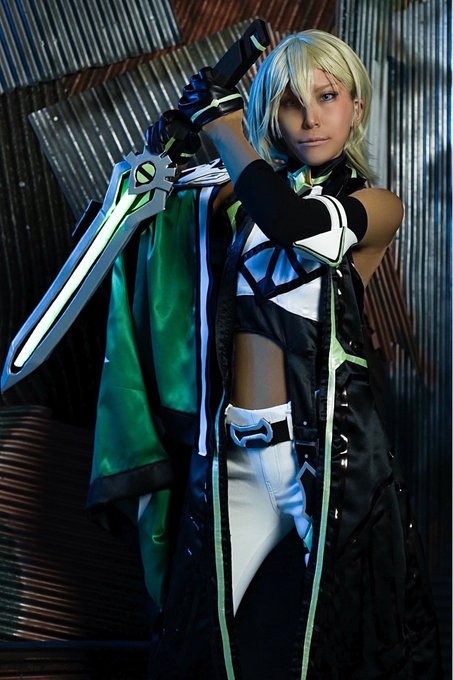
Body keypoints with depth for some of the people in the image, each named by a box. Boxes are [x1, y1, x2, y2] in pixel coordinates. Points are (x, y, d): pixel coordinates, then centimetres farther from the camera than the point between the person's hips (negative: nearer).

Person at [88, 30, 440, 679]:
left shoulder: (377, 206, 2)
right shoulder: (238, 194, 10)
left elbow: (292, 222, -20)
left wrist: (221, 121, -7)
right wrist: (159, 160, 6)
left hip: (328, 451, -2)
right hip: (232, 452, 3)